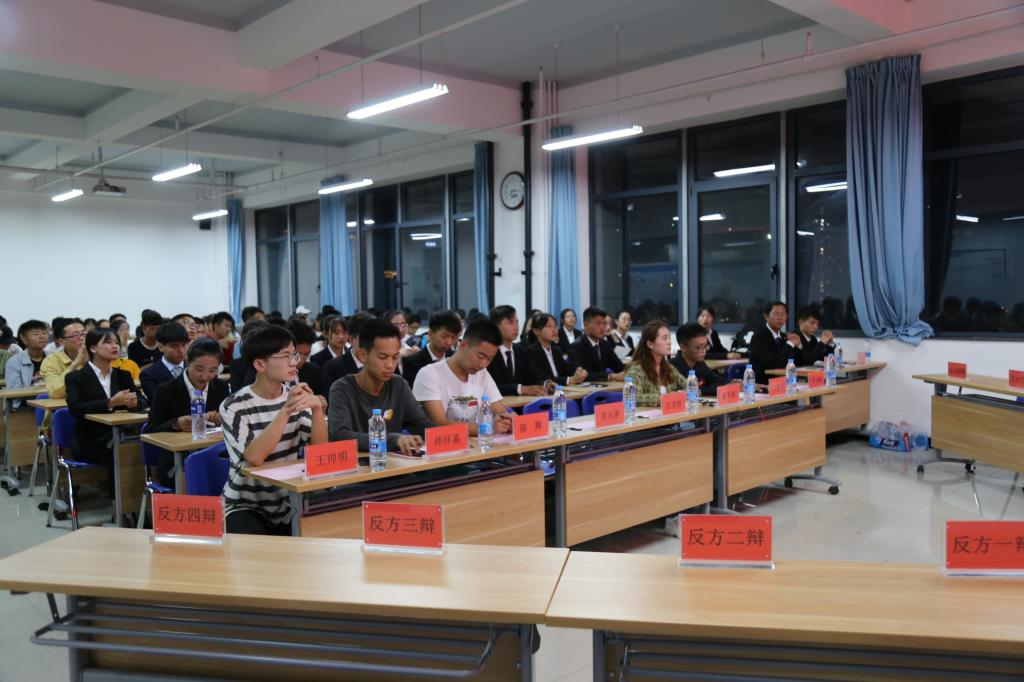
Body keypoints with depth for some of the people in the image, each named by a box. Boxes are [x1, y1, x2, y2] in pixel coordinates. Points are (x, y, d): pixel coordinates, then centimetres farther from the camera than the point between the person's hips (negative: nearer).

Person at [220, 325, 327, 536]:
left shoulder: (295, 396, 2)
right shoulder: (234, 406, -12)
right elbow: (254, 457, -26)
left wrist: (317, 408, -23)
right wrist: (286, 411, -35)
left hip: (288, 504, 4)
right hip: (246, 506, -4)